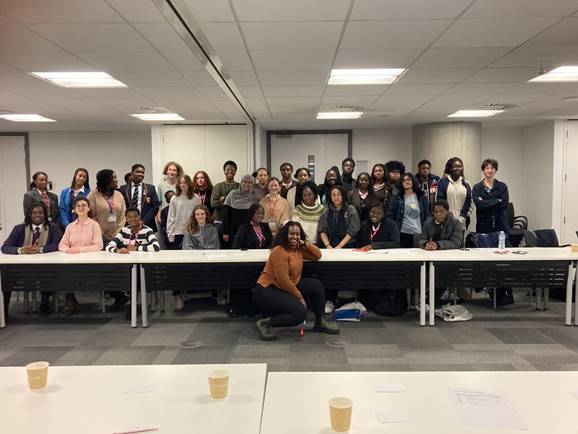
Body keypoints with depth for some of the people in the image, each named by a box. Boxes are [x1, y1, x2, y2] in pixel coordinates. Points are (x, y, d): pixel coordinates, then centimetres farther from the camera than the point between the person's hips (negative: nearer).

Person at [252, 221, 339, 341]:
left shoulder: (298, 249, 8)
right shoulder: (279, 252, -20)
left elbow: (317, 255, 16)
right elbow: (283, 280, -21)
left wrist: (306, 244, -2)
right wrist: (299, 296, -12)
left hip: (287, 287, 9)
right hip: (268, 291, -9)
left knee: (316, 285, -1)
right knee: (300, 313, -25)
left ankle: (320, 323, 11)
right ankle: (264, 324, -11)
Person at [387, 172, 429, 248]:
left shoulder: (421, 197, 10)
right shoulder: (396, 198, 4)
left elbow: (427, 215, 11)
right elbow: (390, 215, 2)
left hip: (419, 234, 2)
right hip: (403, 233, -1)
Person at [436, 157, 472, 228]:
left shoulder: (465, 184, 12)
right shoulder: (443, 182, 3)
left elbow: (468, 201, 9)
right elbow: (440, 199, -2)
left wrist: (463, 216, -3)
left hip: (461, 220, 3)